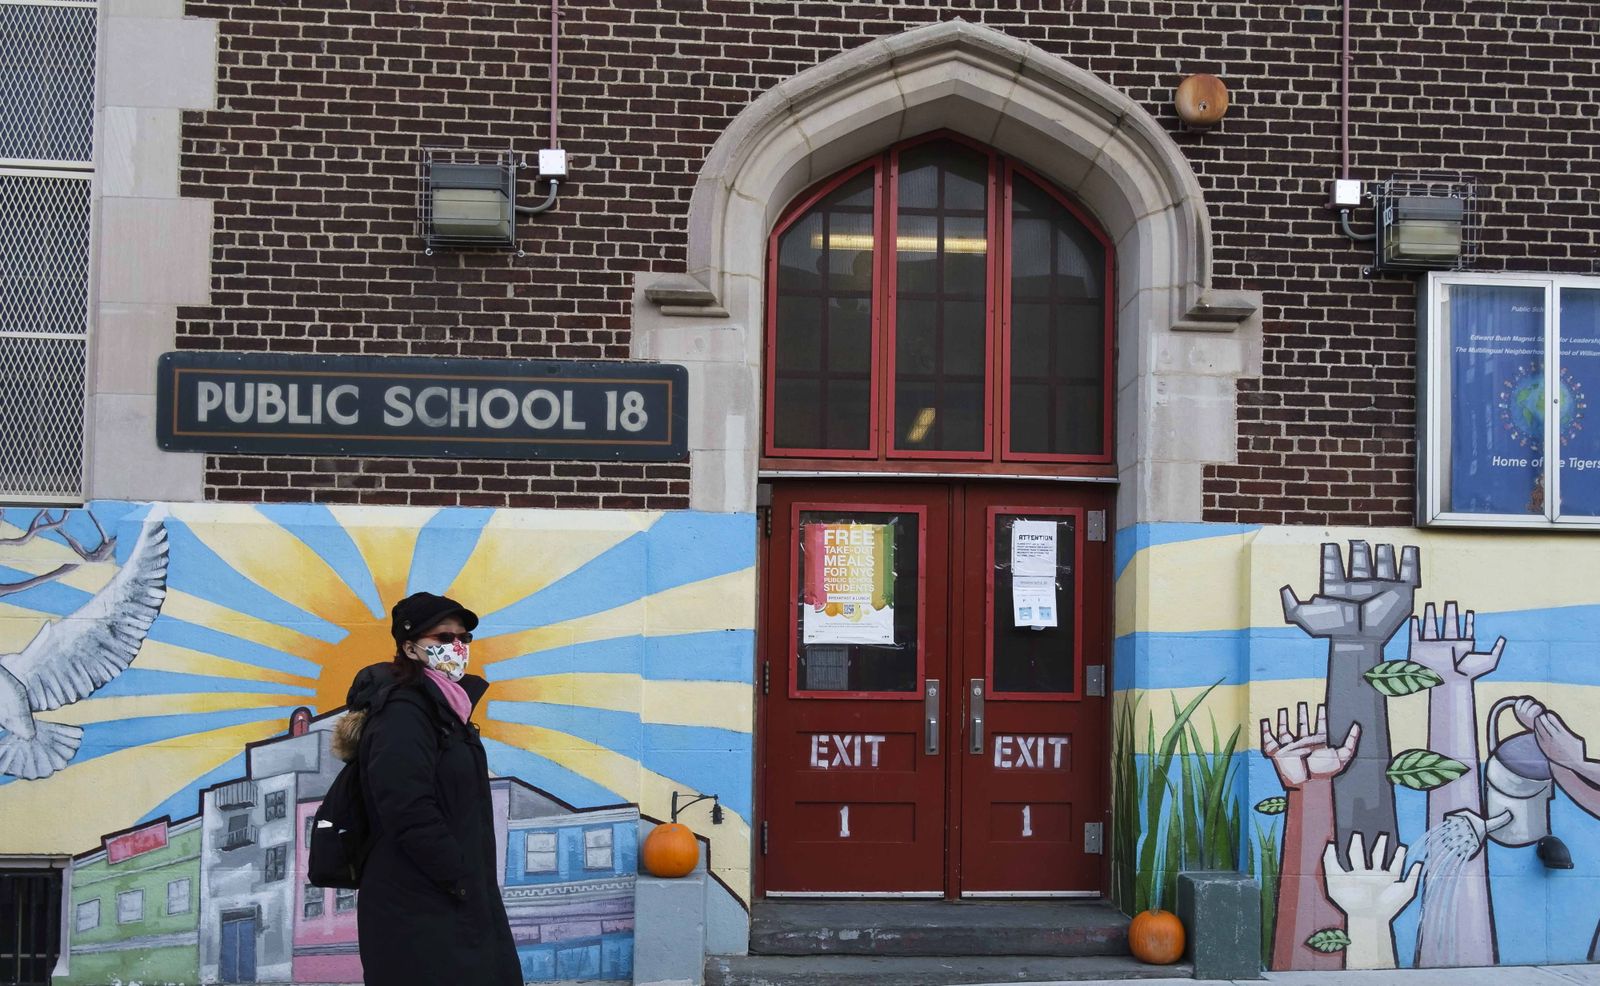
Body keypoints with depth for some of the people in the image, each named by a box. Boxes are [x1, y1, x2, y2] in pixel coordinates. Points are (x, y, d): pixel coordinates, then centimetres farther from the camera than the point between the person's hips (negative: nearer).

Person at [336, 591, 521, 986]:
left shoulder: (445, 709, 14)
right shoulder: (402, 714, -14)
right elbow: (411, 815, -23)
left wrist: (478, 887, 13)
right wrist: (463, 882, -17)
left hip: (453, 903, 9)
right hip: (419, 912, -9)